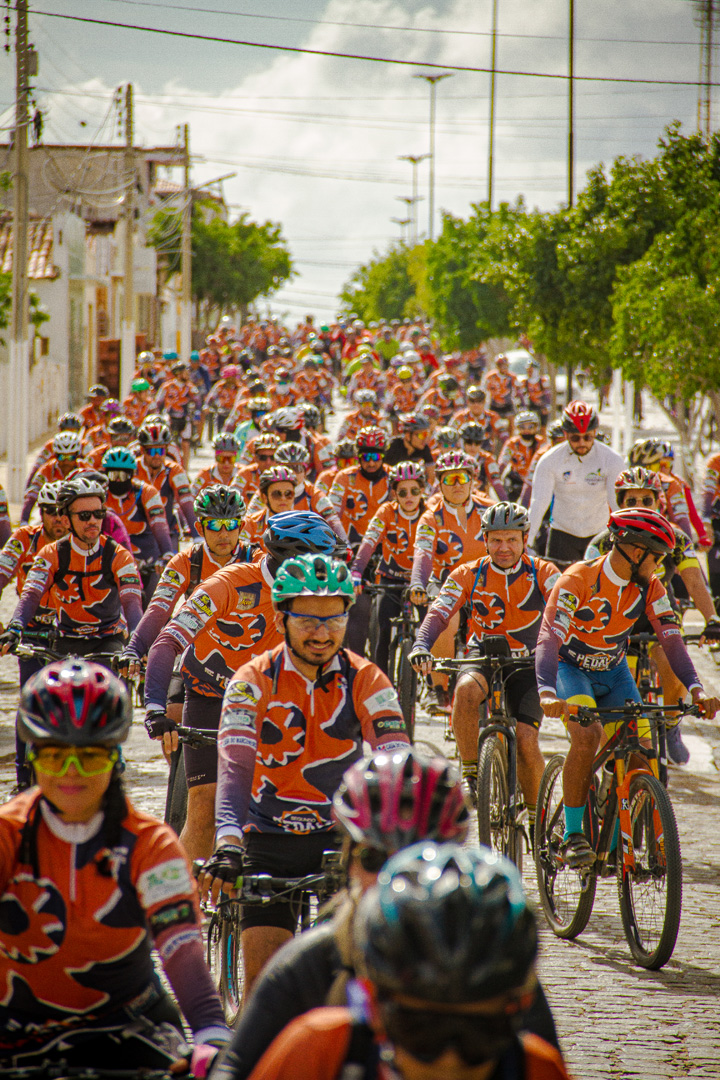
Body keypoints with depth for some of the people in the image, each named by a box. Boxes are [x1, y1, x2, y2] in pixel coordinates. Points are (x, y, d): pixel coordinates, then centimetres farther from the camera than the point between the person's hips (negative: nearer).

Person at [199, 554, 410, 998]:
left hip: (343, 836, 0)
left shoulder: (366, 681, -7)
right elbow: (235, 768, -20)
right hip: (270, 843, 0)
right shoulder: (253, 681, -9)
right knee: (263, 976, -8)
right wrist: (228, 845, -36)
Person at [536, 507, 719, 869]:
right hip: (572, 669, -5)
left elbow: (670, 638, -17)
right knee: (587, 736, -31)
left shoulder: (649, 587, -10)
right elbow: (549, 638, -36)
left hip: (614, 673, 5)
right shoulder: (578, 580, -27)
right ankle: (572, 834, -18)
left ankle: (616, 841, 5)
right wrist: (548, 693, -52)